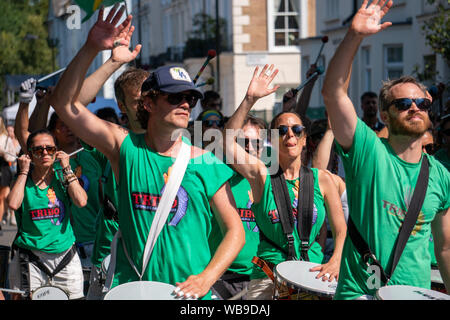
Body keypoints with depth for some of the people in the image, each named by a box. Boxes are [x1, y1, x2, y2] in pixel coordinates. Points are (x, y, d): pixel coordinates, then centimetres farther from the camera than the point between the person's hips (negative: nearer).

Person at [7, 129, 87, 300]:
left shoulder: (62, 177, 6)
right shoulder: (23, 180, 4)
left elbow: (81, 201, -11)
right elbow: (13, 204, -17)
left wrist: (66, 169, -7)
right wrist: (24, 171, -8)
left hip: (65, 254, 2)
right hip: (29, 257, -1)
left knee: (73, 295, 2)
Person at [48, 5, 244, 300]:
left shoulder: (206, 164, 1)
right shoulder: (126, 148, 1)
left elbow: (235, 229, 5)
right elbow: (64, 102, -3)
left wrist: (206, 278, -10)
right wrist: (91, 48, -15)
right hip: (131, 288, 0)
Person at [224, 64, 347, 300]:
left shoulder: (320, 179, 8)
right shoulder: (262, 175, 3)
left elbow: (341, 230, 8)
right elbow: (228, 142, -12)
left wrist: (335, 261, -10)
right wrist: (250, 100, -17)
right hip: (267, 277, -2)